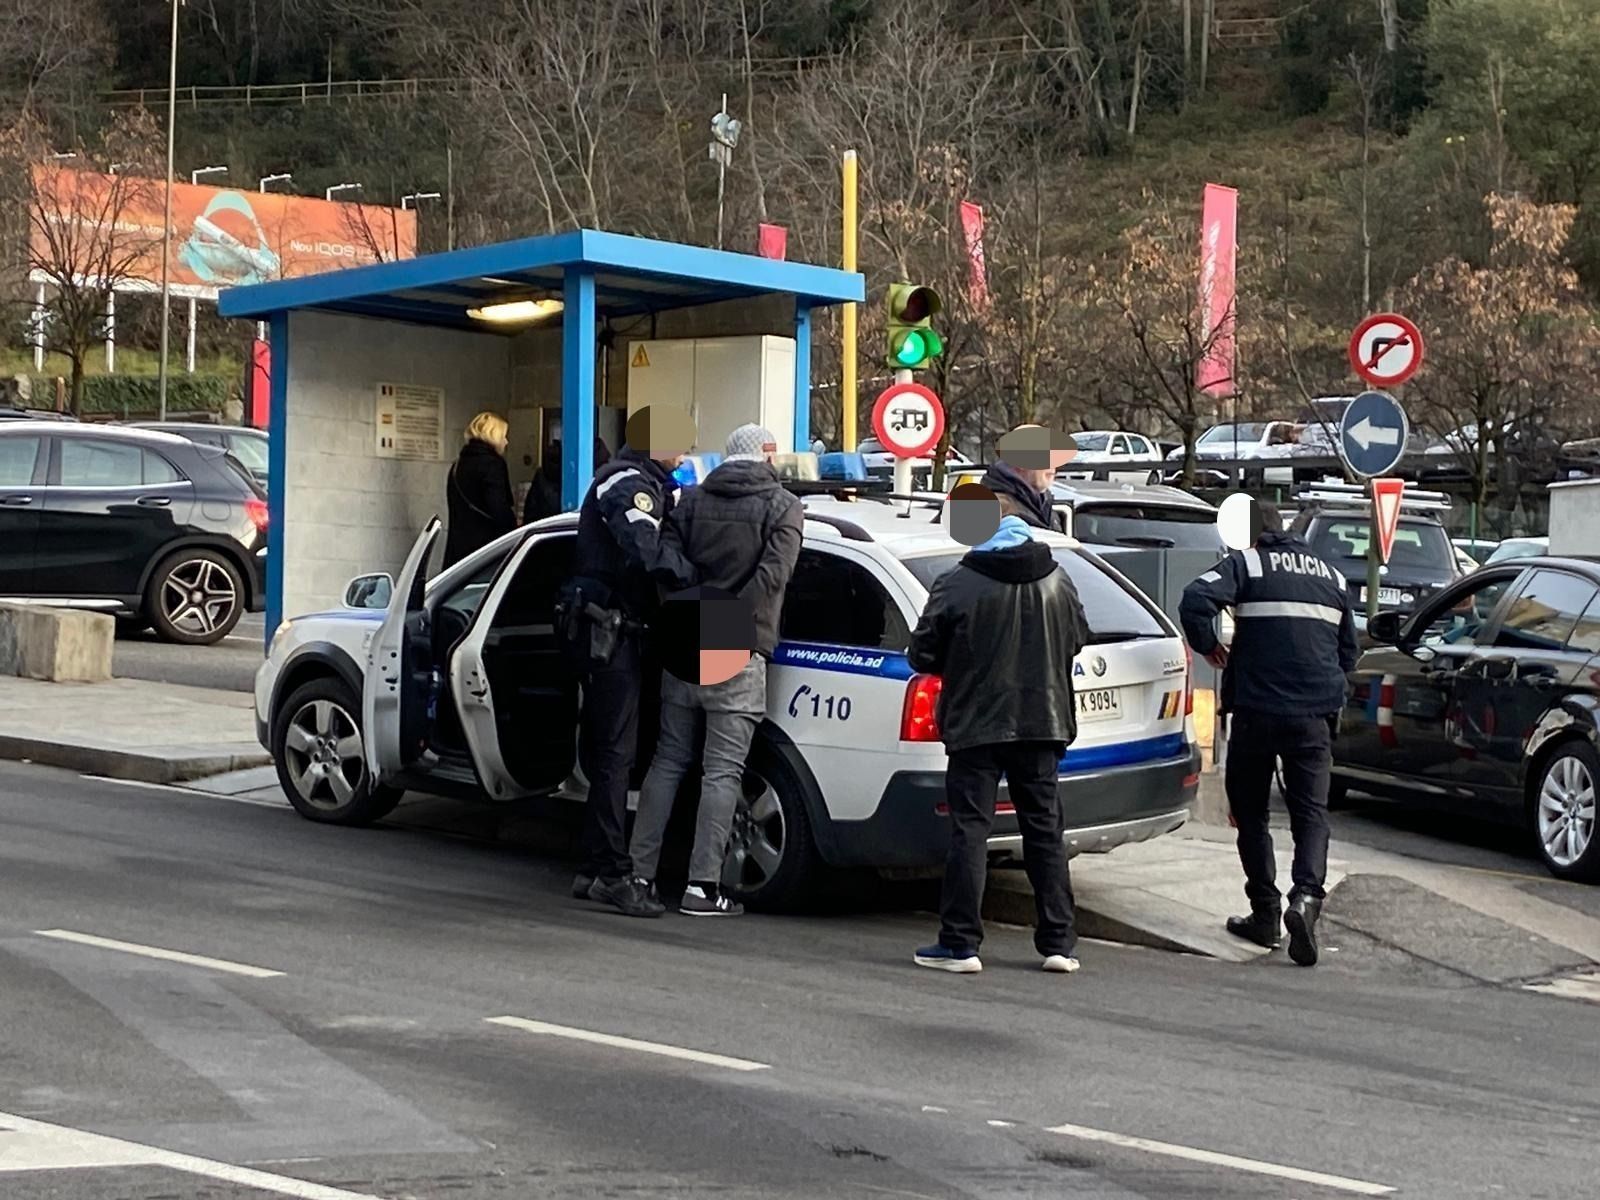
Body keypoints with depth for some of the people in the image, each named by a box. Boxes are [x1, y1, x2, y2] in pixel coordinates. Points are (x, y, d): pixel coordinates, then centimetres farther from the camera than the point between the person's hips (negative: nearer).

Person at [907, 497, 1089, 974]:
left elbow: (923, 653, -8)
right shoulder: (1056, 581, 3)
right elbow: (1078, 637, 16)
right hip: (1043, 722, 4)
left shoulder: (956, 585, -11)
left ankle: (960, 944, 0)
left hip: (975, 724, -4)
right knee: (1044, 828, 11)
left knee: (969, 831, 1)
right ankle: (1058, 942, 12)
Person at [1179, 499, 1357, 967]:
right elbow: (1348, 651, 22)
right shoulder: (1331, 576, 16)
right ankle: (1306, 897, -21)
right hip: (1316, 713, 3)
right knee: (1311, 812, 3)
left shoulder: (1245, 564, -1)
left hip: (1257, 710, -3)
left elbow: (1195, 601, -18)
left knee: (1250, 809, 11)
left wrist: (1209, 648, -2)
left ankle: (1265, 914, 11)